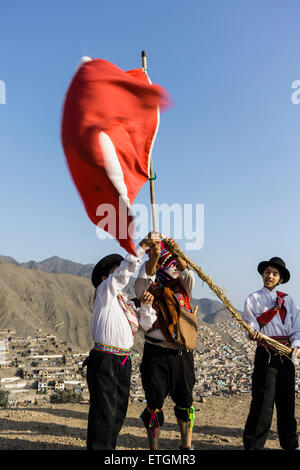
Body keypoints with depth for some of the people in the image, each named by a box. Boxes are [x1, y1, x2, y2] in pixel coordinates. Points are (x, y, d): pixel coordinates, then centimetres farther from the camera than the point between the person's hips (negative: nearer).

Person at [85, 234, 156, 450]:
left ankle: (109, 447, 24)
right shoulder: (105, 291, -2)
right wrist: (142, 245, -17)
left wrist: (146, 305, 1)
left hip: (124, 361, 8)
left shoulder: (125, 302, 19)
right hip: (104, 361, -8)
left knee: (119, 413, 14)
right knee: (104, 414, -7)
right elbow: (125, 269, -16)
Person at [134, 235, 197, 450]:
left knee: (185, 402, 12)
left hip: (183, 353, 3)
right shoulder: (150, 288, 2)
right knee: (154, 403, 5)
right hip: (156, 353, -3)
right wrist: (155, 256, -35)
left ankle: (187, 445, 30)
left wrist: (177, 254, -26)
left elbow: (188, 274, -9)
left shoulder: (183, 286, 10)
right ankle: (154, 447, 20)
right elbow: (145, 277, -18)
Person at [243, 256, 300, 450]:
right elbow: (251, 323, -5)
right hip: (265, 354, -3)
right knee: (263, 401, -7)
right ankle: (253, 445, 3)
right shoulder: (253, 299, 6)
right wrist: (253, 333, -27)